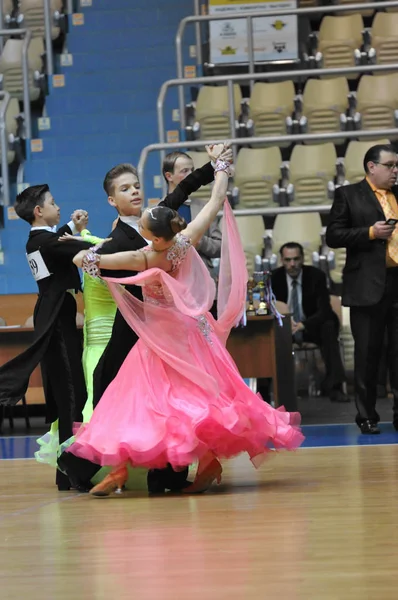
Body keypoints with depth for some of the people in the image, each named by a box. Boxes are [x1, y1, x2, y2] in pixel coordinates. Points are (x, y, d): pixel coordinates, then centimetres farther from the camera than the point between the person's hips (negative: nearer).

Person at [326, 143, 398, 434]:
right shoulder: (349, 195, 4)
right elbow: (333, 236, -3)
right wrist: (370, 232, -13)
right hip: (369, 286, -3)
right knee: (368, 353, 2)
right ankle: (367, 416, 9)